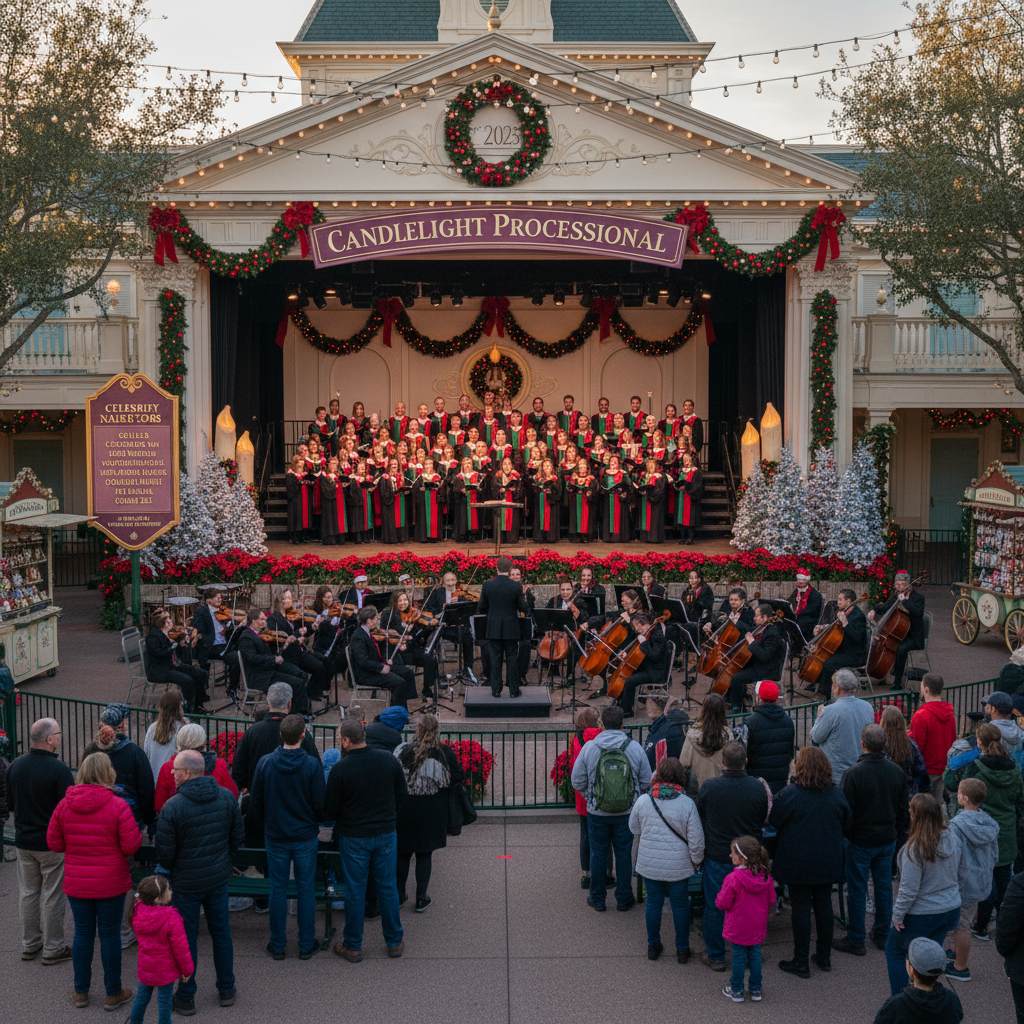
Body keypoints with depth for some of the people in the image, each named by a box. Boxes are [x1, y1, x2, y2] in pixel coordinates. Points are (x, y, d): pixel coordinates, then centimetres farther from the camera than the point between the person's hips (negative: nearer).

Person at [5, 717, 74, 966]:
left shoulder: (15, 765, -1)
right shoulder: (59, 769, -21)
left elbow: (10, 804, 10)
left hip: (24, 841, 6)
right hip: (52, 843, -6)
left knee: (27, 892, 17)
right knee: (52, 896, 5)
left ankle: (29, 945, 28)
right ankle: (53, 949, 14)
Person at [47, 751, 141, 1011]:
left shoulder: (64, 805, -5)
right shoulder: (118, 806, -16)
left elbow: (54, 843, 2)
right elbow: (131, 846, -15)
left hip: (76, 883, 3)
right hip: (110, 883, -3)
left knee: (82, 933, 15)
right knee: (109, 934, 8)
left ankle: (81, 992, 26)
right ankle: (113, 993, 19)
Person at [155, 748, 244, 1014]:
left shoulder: (172, 807, -21)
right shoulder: (226, 797, -6)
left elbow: (164, 853, -14)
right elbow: (238, 835, 4)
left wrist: (172, 869, 7)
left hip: (187, 883, -4)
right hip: (219, 878, 4)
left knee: (187, 937, 9)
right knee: (221, 931, 18)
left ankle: (186, 998, 20)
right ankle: (226, 990, 29)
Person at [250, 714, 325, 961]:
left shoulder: (265, 762, -10)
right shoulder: (312, 764, -15)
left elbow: (255, 804, -1)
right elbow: (320, 804, -10)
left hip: (275, 836, 1)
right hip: (306, 836, -1)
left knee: (277, 890, 11)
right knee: (305, 889, 10)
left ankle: (277, 945, 19)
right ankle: (306, 945, 18)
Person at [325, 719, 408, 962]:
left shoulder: (340, 769, -18)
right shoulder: (390, 760, -7)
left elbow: (330, 811, -10)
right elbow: (402, 796, 4)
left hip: (353, 836, -3)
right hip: (387, 832, 3)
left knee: (355, 891, 9)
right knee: (388, 887, 15)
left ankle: (353, 946, 20)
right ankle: (394, 941, 26)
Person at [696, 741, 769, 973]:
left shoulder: (708, 787, -19)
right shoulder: (758, 788, -15)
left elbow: (699, 817, -3)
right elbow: (763, 820, 1)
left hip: (717, 856, -1)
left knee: (714, 906, 13)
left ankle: (715, 956, 24)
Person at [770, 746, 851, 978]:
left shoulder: (789, 794, -19)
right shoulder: (836, 794, -5)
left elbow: (774, 821, -6)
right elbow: (846, 825, 7)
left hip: (798, 862, -4)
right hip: (828, 862, 4)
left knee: (801, 908, 4)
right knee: (824, 905, 16)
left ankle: (801, 963, 12)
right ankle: (824, 957, 27)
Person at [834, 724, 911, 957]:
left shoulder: (853, 774, -22)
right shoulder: (897, 772, -5)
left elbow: (845, 811, -16)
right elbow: (904, 808, 6)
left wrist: (844, 833, -2)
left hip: (861, 841, -5)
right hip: (888, 839, 5)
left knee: (857, 890, 7)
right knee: (884, 886, 17)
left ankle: (855, 940, 16)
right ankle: (883, 935, 29)